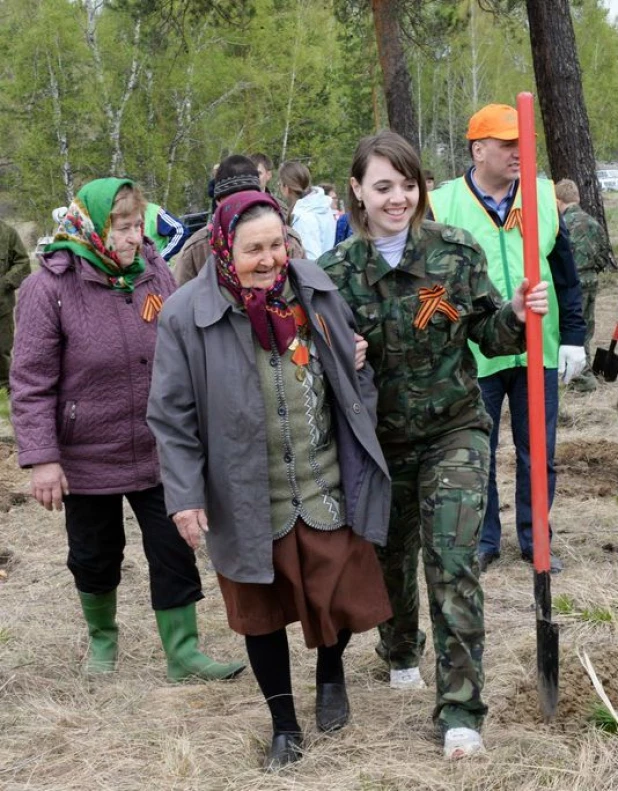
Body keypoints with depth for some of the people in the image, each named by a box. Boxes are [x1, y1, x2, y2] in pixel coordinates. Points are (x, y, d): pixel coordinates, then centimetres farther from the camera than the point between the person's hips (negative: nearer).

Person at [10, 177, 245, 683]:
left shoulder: (155, 274, -3)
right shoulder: (50, 288, -14)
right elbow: (31, 382, -13)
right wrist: (41, 457, -16)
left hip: (159, 454, 3)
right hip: (88, 460, -2)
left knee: (175, 552, 5)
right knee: (95, 557, 15)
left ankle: (183, 654, 17)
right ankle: (102, 637, 40)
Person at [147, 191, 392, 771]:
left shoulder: (314, 288, -2)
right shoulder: (187, 315, -12)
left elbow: (353, 371, 11)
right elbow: (173, 416, -7)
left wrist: (365, 449, 10)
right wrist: (184, 496, -10)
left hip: (328, 489, 2)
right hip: (248, 501, -2)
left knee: (342, 597, 8)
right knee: (264, 612, 13)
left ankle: (330, 670, 43)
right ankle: (283, 722, 34)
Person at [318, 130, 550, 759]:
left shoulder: (457, 251, -8)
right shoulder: (337, 270, -8)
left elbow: (487, 335, 0)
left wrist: (516, 315, -21)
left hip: (454, 431, -1)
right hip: (381, 440, 2)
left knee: (452, 564, -9)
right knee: (391, 554, 18)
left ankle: (460, 707, 0)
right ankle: (401, 652, 47)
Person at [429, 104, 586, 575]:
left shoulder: (544, 197, 4)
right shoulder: (443, 205, -4)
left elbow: (566, 277, 9)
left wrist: (573, 338, 4)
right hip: (473, 355, -2)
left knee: (537, 453, 10)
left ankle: (534, 539, 24)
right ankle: (483, 541, 23)